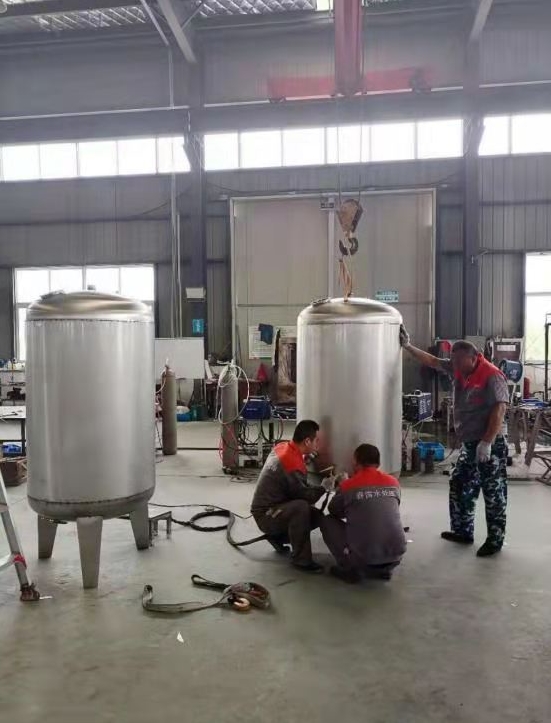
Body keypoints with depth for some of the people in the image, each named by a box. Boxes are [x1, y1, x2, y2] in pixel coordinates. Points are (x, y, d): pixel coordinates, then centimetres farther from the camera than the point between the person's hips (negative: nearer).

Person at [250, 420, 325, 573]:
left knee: (317, 516, 4)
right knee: (301, 507, -35)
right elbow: (304, 495, -18)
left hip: (268, 505, 10)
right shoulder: (292, 463, -28)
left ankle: (278, 536, 17)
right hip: (265, 515, -10)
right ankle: (301, 559, -22)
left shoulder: (282, 447, 0)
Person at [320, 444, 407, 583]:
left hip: (363, 558, -4)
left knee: (328, 521, 17)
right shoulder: (394, 483, 8)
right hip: (396, 555, 4)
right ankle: (384, 569, 19)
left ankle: (350, 569, 9)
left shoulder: (348, 486, -3)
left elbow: (333, 511, 15)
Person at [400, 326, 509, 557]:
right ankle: (463, 531, 30)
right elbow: (432, 361, 16)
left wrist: (487, 443, -27)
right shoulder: (458, 369, 6)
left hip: (490, 445, -9)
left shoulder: (492, 376, -18)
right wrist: (408, 346, 11)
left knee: (494, 494, 1)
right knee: (459, 486, 16)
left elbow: (500, 409, -23)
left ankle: (495, 541, 12)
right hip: (469, 444, 9)